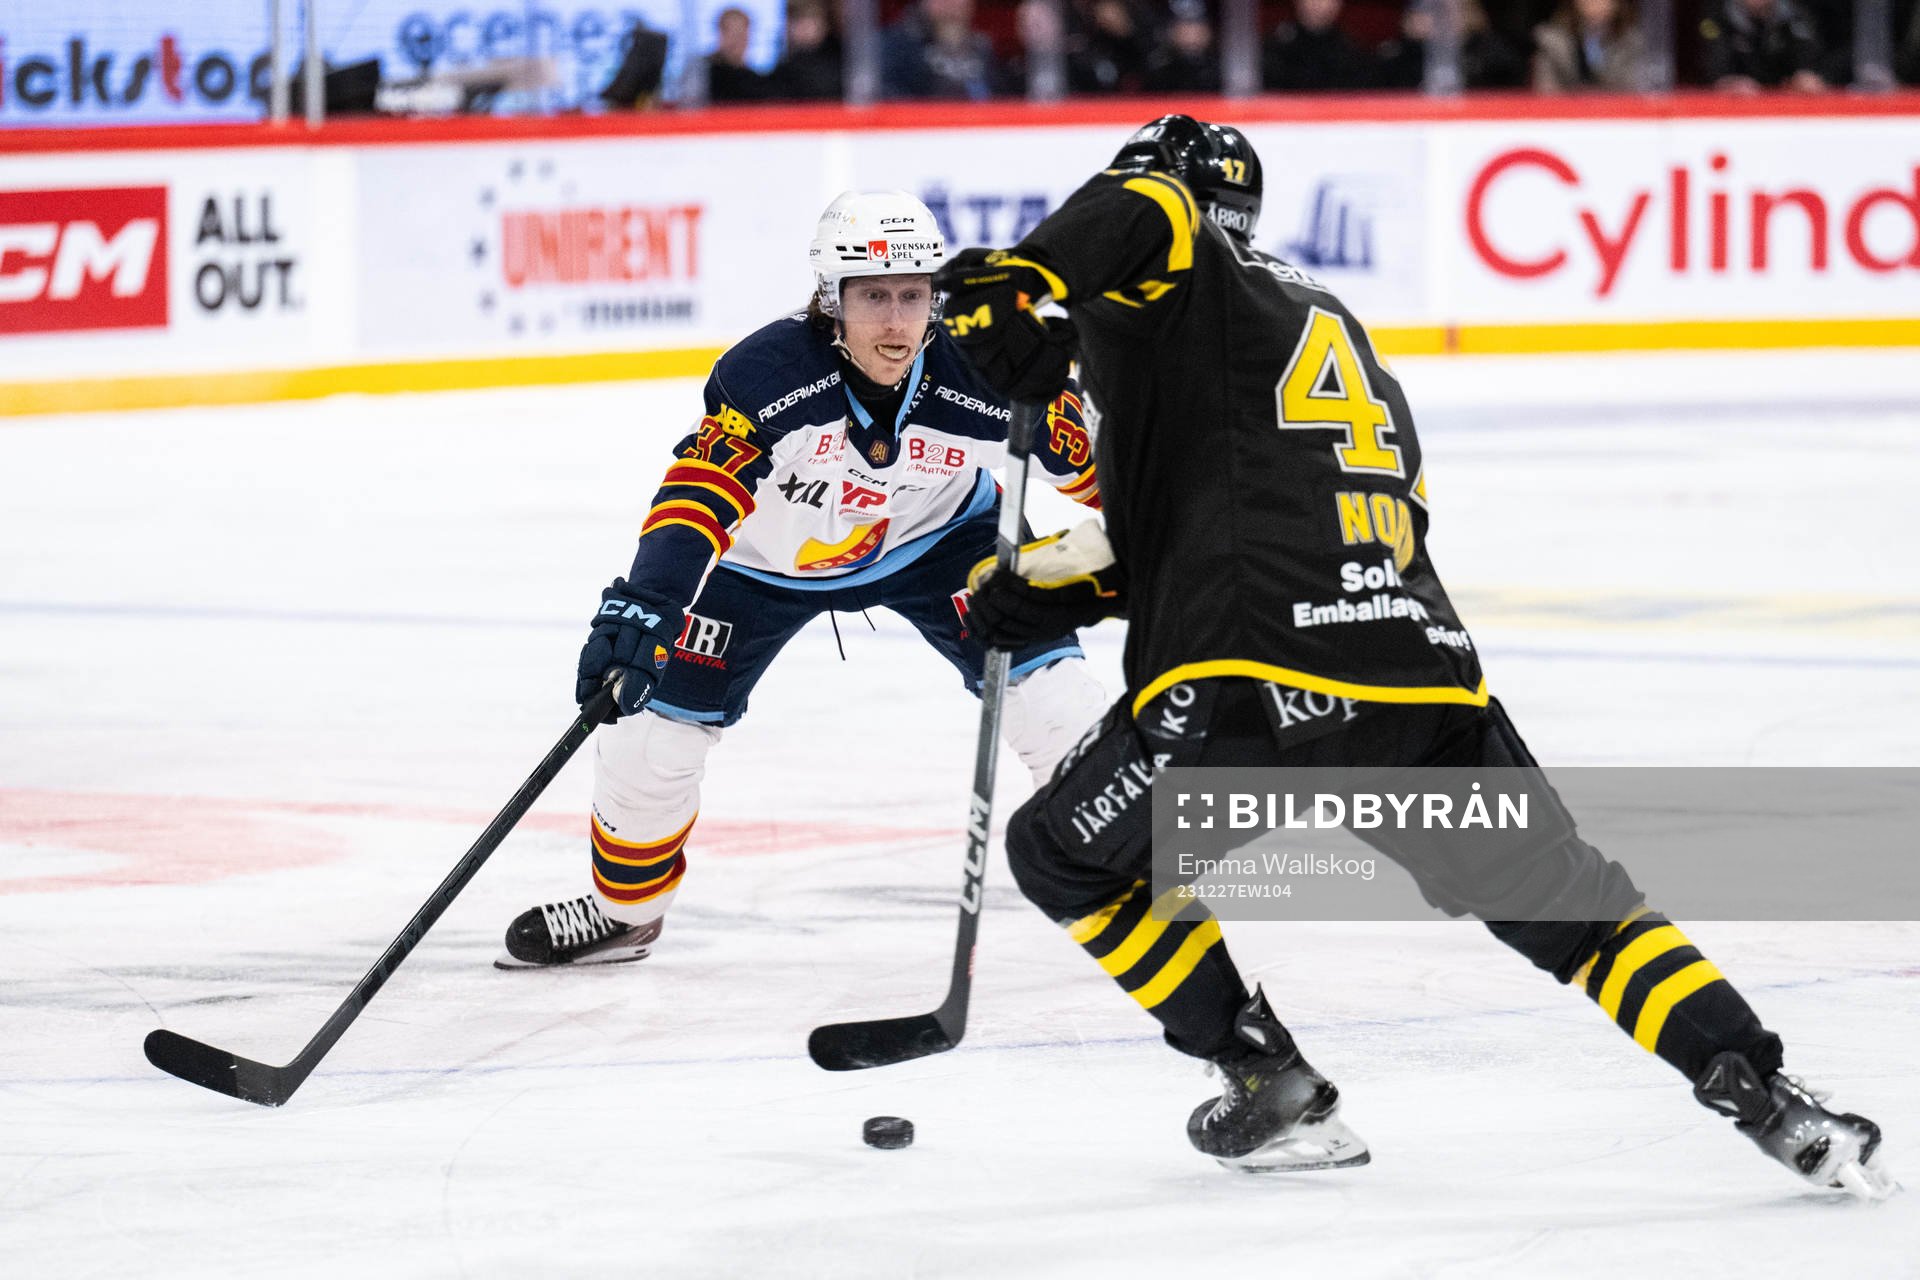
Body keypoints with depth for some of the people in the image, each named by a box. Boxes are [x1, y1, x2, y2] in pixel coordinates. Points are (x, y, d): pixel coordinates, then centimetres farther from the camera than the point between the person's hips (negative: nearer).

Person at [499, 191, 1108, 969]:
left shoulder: (982, 378, -30)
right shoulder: (766, 374, -37)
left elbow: (1084, 458, -12)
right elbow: (700, 490, -43)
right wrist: (645, 600, -57)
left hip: (933, 536, 1)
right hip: (765, 555, -1)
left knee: (1048, 693, -14)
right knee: (654, 723, -6)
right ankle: (624, 908, 20)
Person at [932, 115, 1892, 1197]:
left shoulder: (1177, 284, 12)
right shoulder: (1334, 324, 34)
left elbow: (1141, 214, -14)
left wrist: (1018, 282, -24)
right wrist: (1068, 581, 33)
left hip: (1255, 692, -6)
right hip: (1430, 680, 6)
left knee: (1064, 856, 17)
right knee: (1569, 904, 18)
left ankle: (1276, 1091, 12)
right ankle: (1769, 1098, 2)